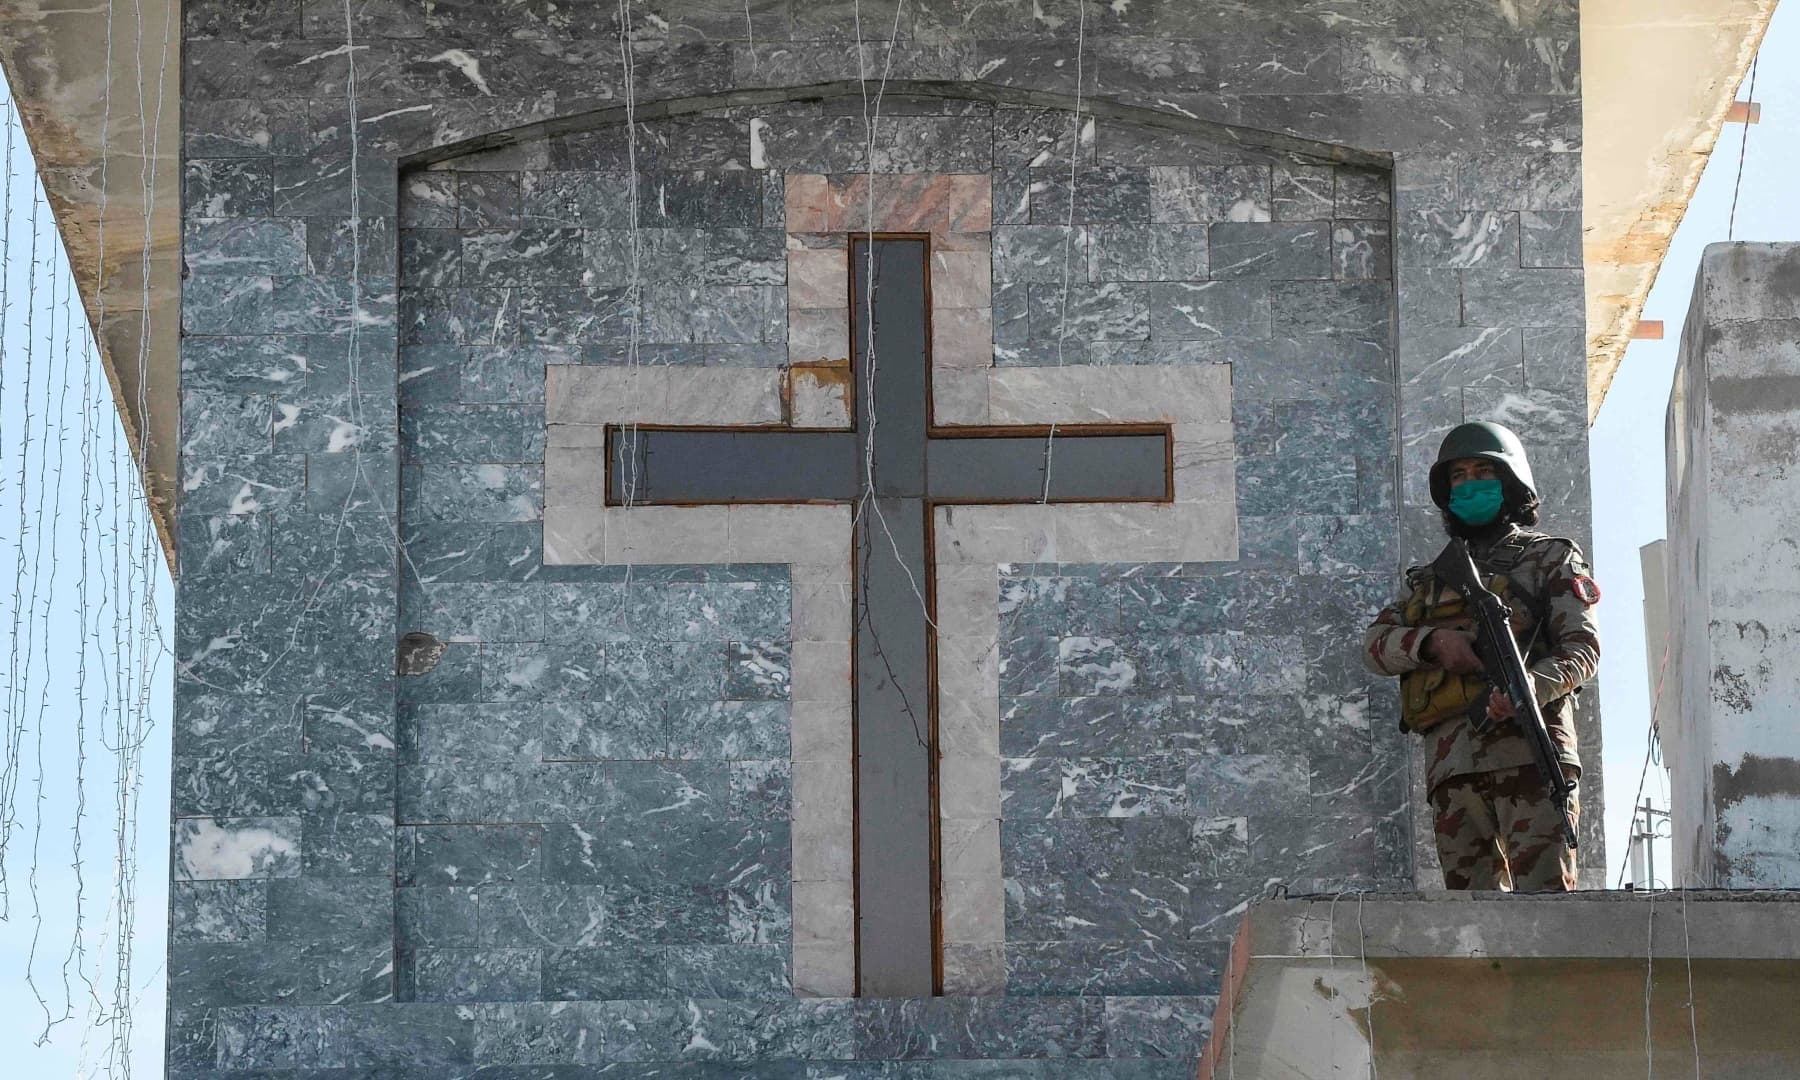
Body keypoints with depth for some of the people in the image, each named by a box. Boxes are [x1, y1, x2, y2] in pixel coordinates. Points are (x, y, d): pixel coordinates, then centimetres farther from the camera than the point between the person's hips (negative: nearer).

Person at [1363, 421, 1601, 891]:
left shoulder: (1551, 558, 15)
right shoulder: (1432, 577, 28)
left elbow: (1582, 647, 2)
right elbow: (1375, 644, 14)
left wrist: (1531, 686, -19)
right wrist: (1434, 642, -7)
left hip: (1528, 751, -4)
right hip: (1452, 761, 5)